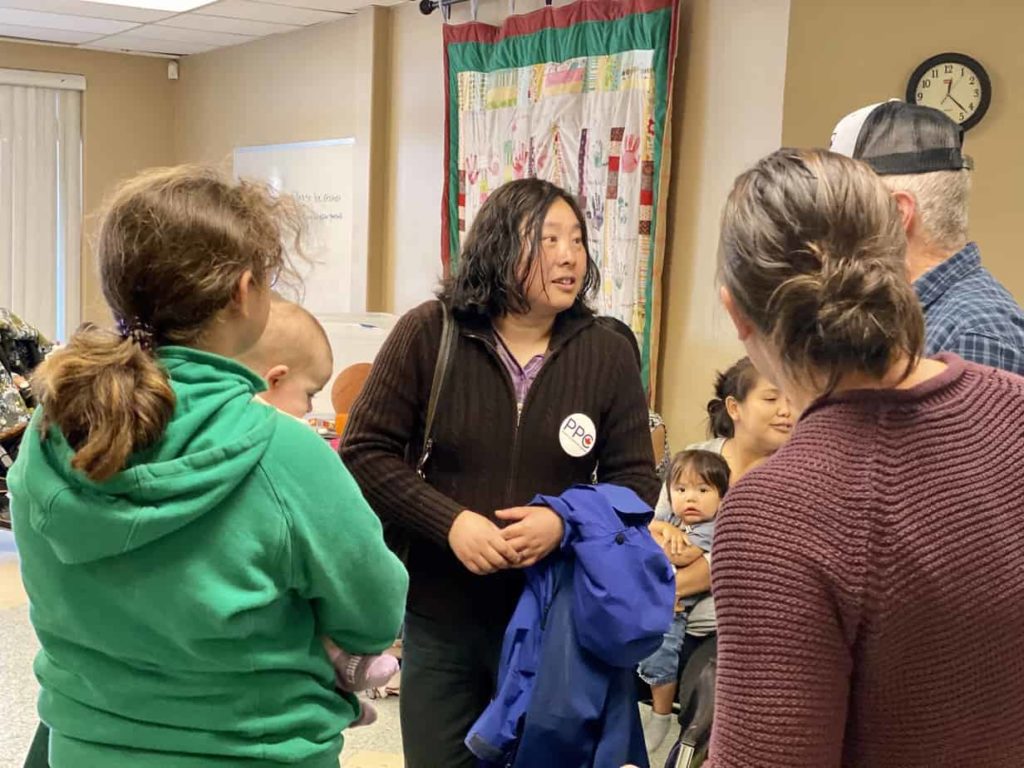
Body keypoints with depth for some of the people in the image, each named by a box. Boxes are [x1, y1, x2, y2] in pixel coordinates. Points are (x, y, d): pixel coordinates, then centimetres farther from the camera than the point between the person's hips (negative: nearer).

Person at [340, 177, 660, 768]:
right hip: (440, 615, 0)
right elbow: (365, 453, -7)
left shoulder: (608, 354, -4)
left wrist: (565, 521, -19)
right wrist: (450, 522, -19)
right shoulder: (429, 334, -8)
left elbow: (637, 482, 0)